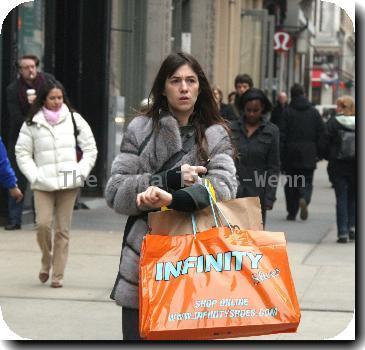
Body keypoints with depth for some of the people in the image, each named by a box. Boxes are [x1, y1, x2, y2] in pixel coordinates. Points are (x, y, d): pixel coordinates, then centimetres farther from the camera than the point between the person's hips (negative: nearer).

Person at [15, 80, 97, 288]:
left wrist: (81, 172, 0)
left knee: (63, 229, 1)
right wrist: (34, 175, -5)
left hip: (69, 184, 1)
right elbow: (22, 153, 6)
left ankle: (58, 275, 9)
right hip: (43, 184, 0)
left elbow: (90, 148, 10)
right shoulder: (32, 124, 3)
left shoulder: (74, 119, 5)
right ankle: (46, 261, 14)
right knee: (43, 224, -13)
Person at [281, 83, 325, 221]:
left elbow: (282, 135, -7)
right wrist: (318, 153, 9)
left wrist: (281, 155, -4)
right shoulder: (314, 112, 4)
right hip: (309, 155, 1)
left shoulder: (287, 112, -4)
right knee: (307, 181, 8)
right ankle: (304, 199, -21)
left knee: (291, 183, 9)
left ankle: (292, 212, 8)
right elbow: (321, 133, 3)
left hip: (291, 154, -1)